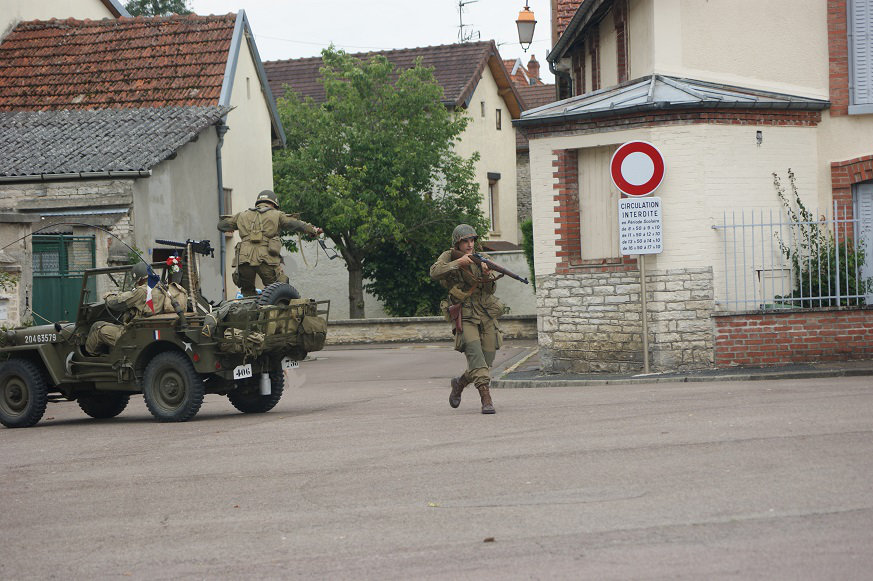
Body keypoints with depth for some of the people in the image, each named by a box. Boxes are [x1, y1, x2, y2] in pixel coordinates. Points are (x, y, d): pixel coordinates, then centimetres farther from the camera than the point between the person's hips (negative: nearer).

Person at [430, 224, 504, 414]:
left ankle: (459, 383, 32)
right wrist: (458, 262, -24)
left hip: (487, 315, 4)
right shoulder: (449, 256, 0)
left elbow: (491, 289, 2)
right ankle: (486, 399, -27)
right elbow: (434, 273, -20)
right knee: (474, 353, -23)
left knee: (487, 361, 5)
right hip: (465, 316, -4)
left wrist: (487, 274, -18)